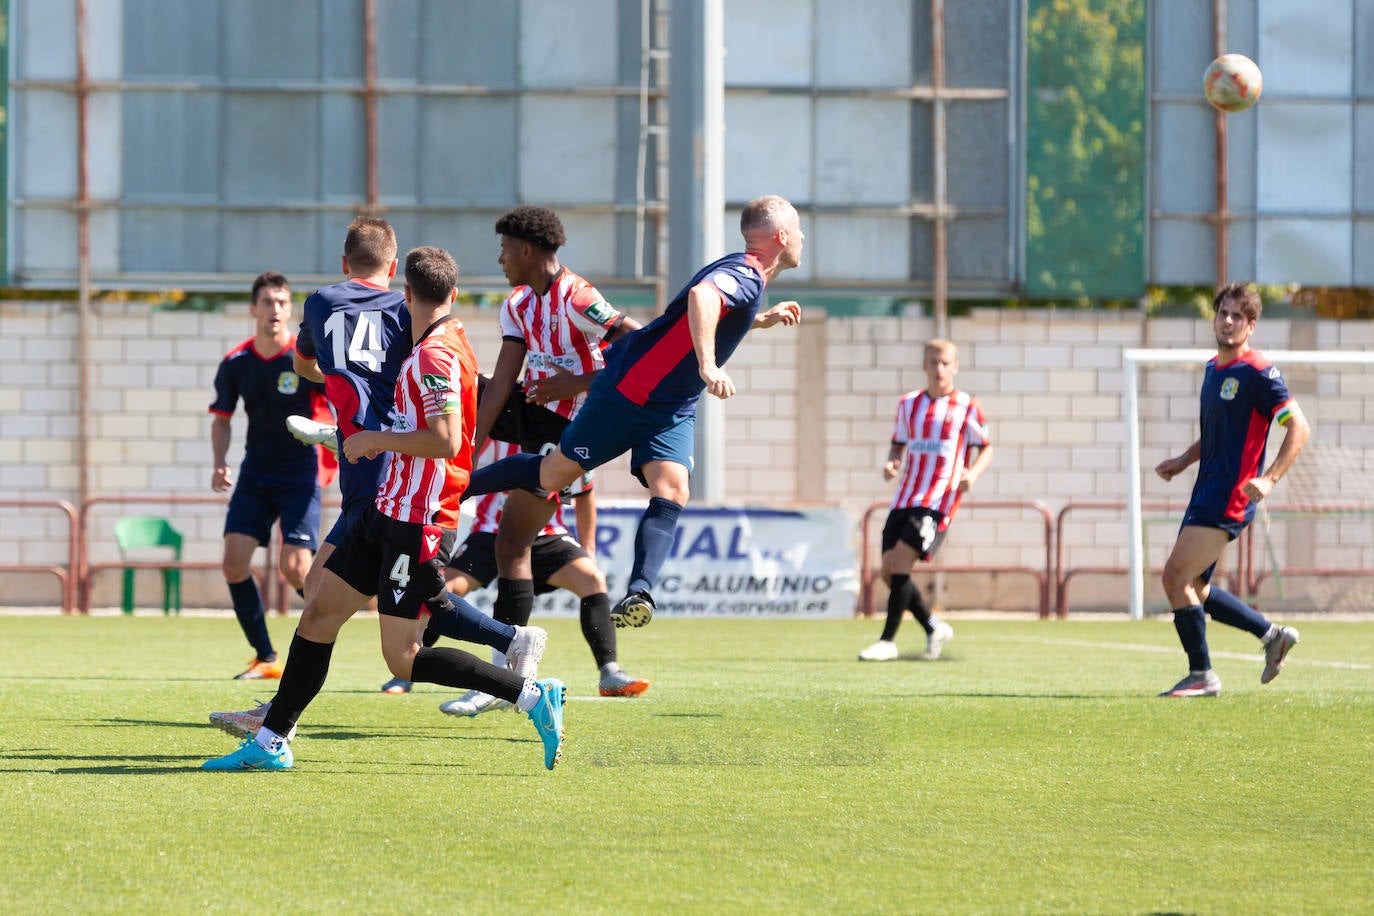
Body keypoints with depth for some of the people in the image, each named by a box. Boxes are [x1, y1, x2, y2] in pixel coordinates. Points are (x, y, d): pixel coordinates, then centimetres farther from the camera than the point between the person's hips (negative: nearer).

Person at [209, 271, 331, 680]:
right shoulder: (235, 363, 0)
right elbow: (221, 418, 11)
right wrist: (220, 464, -4)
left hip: (300, 474, -4)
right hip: (254, 474, 4)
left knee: (295, 568, -16)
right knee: (234, 561, -8)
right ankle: (265, 657, 4)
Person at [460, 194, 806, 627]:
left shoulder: (747, 279, 12)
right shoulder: (744, 274, -18)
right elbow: (701, 297, -43)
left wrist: (762, 319, 30)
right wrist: (708, 365, -51)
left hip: (672, 408, 8)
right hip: (628, 392, -8)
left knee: (672, 491, -16)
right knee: (554, 473, 0)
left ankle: (639, 593, -30)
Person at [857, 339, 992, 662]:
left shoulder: (966, 407, 0)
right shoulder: (908, 404, 13)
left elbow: (985, 448, 6)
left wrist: (973, 473, -14)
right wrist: (891, 465, 0)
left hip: (939, 501, -6)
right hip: (905, 498, 6)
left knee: (899, 562, -18)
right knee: (889, 571, 1)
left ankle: (887, 642, -12)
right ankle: (934, 629, 21)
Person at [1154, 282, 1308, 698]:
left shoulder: (1257, 373, -11)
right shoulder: (1213, 368, 16)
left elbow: (1299, 427, -15)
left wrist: (1269, 478, -25)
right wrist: (1183, 461, 17)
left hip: (1229, 496, -9)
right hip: (1208, 491, 9)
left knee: (1177, 576, -13)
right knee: (1192, 588, 11)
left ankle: (1202, 676, -5)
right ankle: (1273, 635, 23)